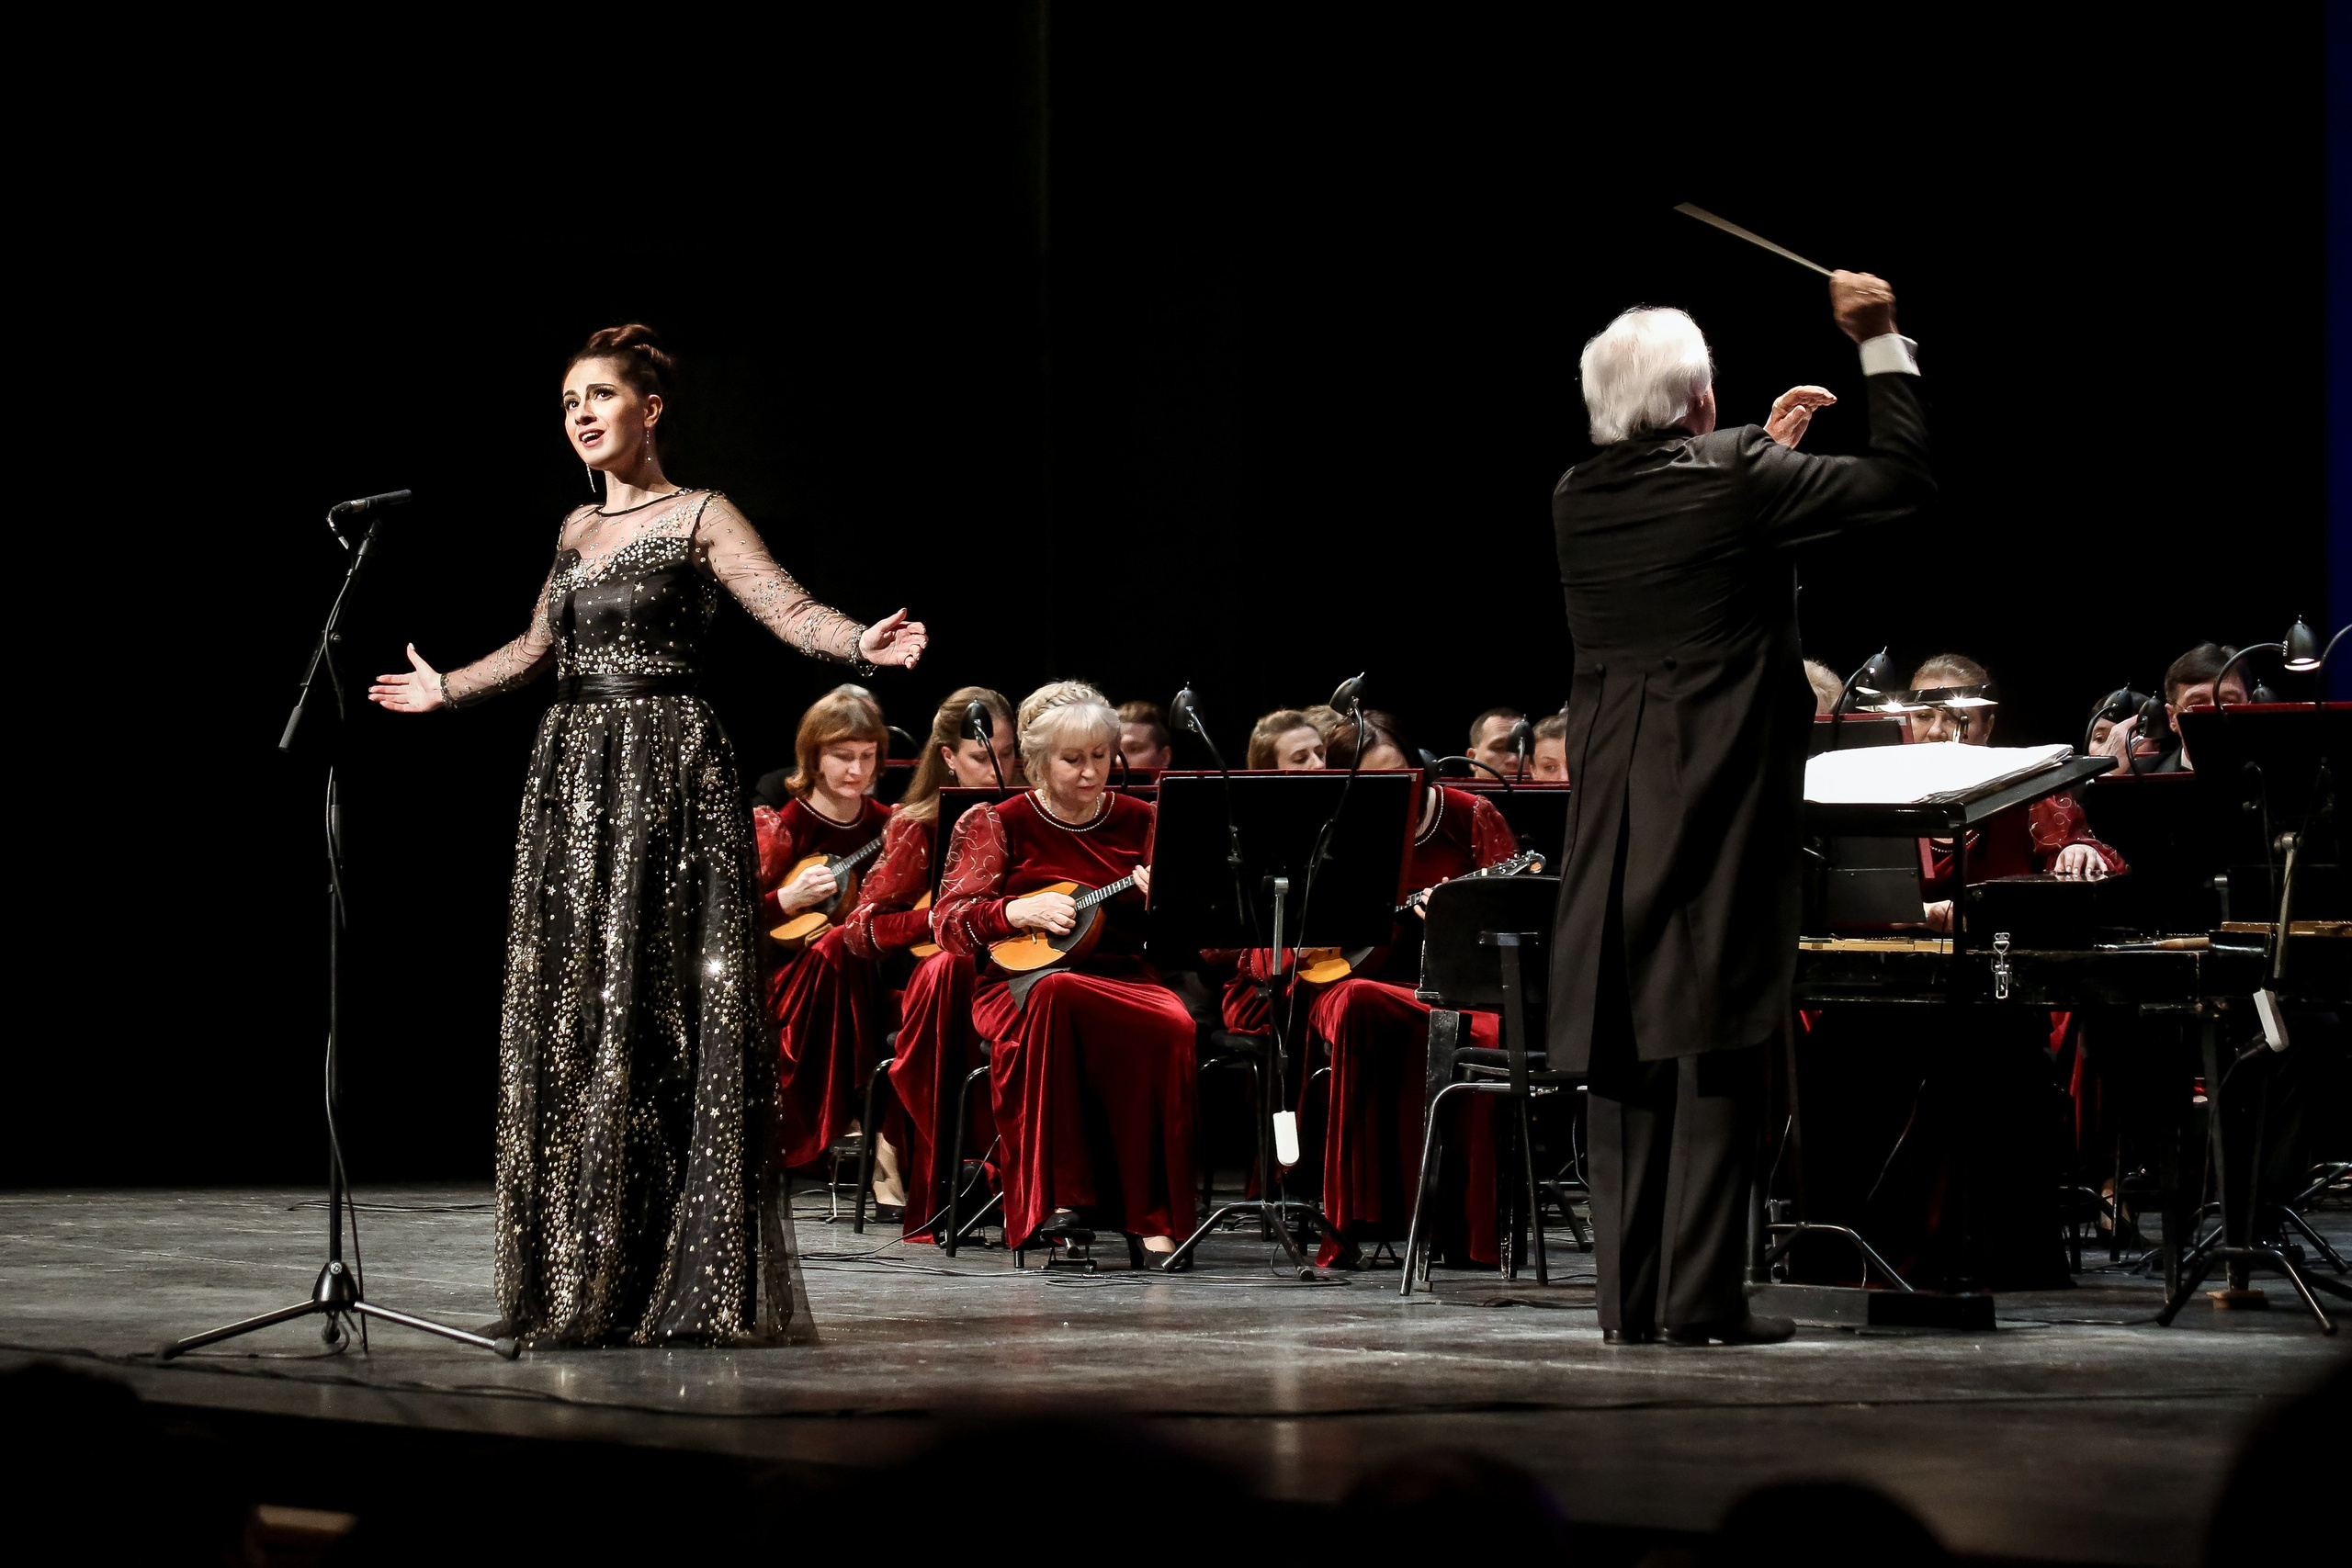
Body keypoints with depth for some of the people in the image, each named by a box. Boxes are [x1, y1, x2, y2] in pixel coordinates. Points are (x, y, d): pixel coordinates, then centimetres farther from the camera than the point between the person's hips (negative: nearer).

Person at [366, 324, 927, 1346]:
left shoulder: (698, 517, -3)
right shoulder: (577, 530, 16)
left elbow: (792, 612, -14)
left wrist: (862, 644, -32)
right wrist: (445, 688, 37)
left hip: (669, 771, -7)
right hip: (573, 774, 7)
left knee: (657, 1012, -10)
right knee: (565, 1017, 3)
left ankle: (685, 1284, -7)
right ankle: (577, 1284, 7)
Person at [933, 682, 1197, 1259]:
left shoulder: (1138, 820, 14)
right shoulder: (1000, 824, 8)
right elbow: (949, 923, 3)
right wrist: (1018, 912, -13)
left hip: (1125, 974, 2)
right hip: (1022, 981, -2)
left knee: (1173, 1027, -34)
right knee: (1056, 993, -40)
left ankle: (1153, 1216, -30)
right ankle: (1060, 1201, -37)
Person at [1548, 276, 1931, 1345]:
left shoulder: (1579, 499, 6)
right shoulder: (1738, 484, -11)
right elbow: (1905, 479, -5)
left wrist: (1766, 449, 31)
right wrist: (1879, 343, 3)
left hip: (1612, 813, 5)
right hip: (1718, 810, -5)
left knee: (1624, 1058, 9)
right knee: (1714, 1054, -2)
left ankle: (1627, 1296, 9)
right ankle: (1702, 1297, -3)